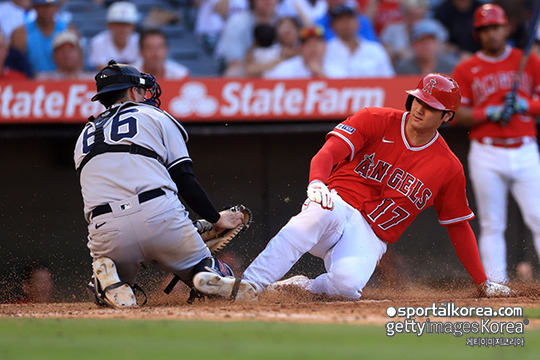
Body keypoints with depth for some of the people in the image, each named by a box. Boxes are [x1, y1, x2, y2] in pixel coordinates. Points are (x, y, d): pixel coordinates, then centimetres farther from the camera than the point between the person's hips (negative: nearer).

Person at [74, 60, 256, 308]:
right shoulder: (154, 117, 18)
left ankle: (110, 285, -9)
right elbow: (184, 180, 8)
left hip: (106, 232, 2)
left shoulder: (84, 138, 28)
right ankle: (211, 274, -18)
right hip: (160, 218, -2)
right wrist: (217, 220, 16)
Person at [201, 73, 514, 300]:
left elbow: (459, 226, 15)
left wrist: (484, 284, 11)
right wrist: (317, 182, -36)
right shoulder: (375, 121, 1)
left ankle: (309, 287, -3)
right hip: (339, 206, -1)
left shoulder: (449, 167, 6)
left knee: (347, 283, -37)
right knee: (321, 210, -41)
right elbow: (329, 153, -12)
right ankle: (247, 286, -43)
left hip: (371, 238, 1)